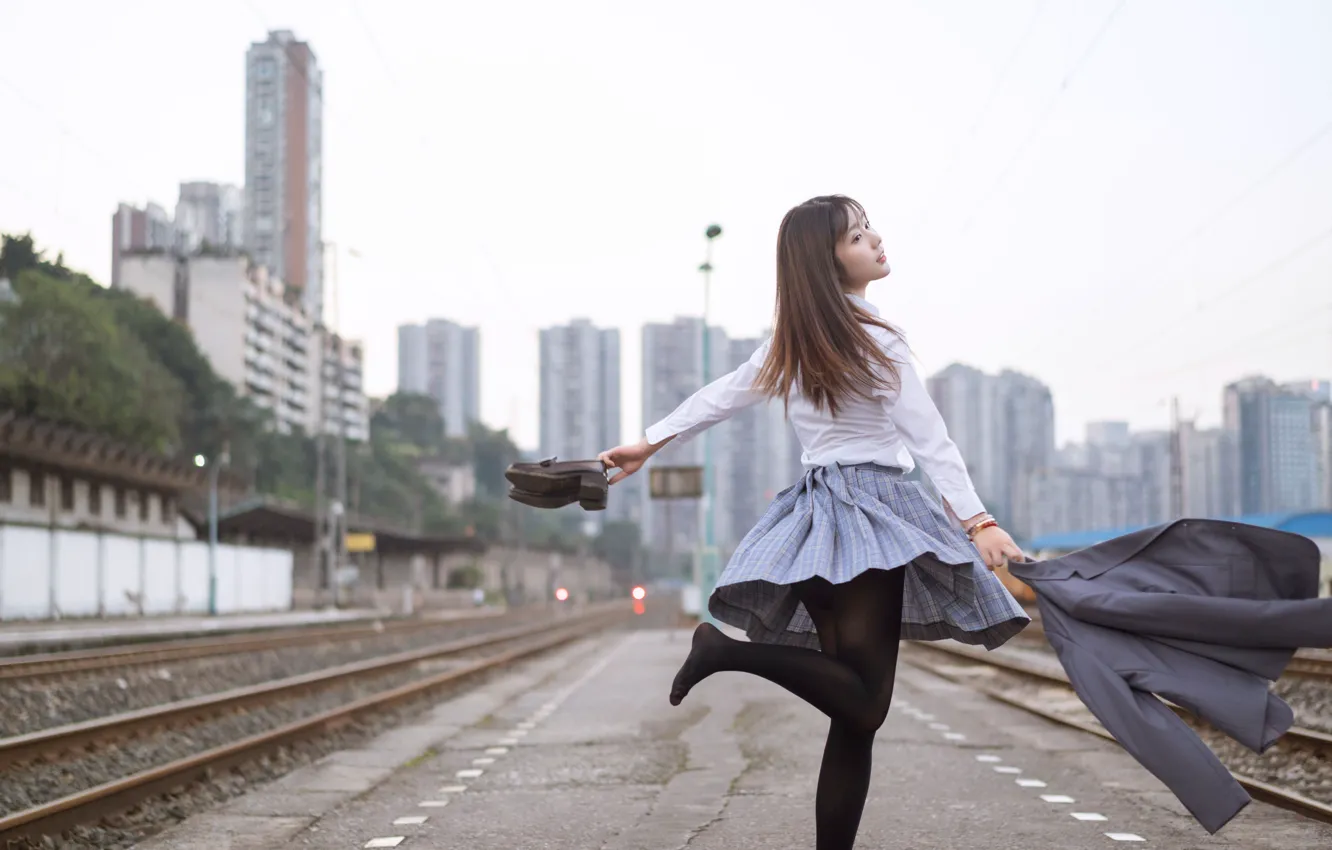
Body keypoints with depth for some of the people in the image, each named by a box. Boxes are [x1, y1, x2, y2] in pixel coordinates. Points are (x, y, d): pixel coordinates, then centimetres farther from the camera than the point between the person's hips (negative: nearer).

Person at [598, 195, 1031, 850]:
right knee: (863, 704, -14)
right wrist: (977, 521, -16)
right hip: (868, 511, -8)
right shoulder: (874, 340, -8)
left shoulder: (790, 342, 13)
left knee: (854, 711, 5)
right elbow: (929, 439, -13)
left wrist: (650, 444, 27)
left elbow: (720, 396, 17)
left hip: (817, 511, 8)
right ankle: (725, 649, -18)